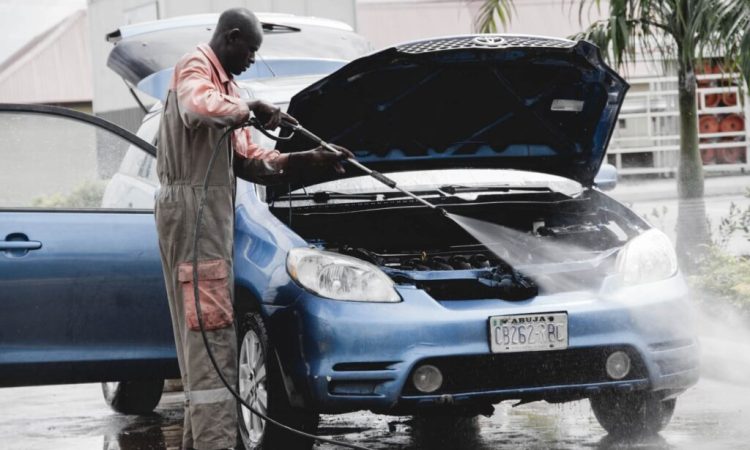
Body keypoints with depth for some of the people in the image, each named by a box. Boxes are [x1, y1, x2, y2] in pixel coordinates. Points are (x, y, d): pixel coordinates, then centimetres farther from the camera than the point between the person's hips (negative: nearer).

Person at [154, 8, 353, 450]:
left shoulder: (226, 86, 25)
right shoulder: (195, 69, -6)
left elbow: (251, 162, 23)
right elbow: (200, 107, -32)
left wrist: (312, 159, 16)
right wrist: (251, 109, -17)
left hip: (215, 210, 10)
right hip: (192, 205, -10)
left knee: (205, 331, 12)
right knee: (211, 329, -14)